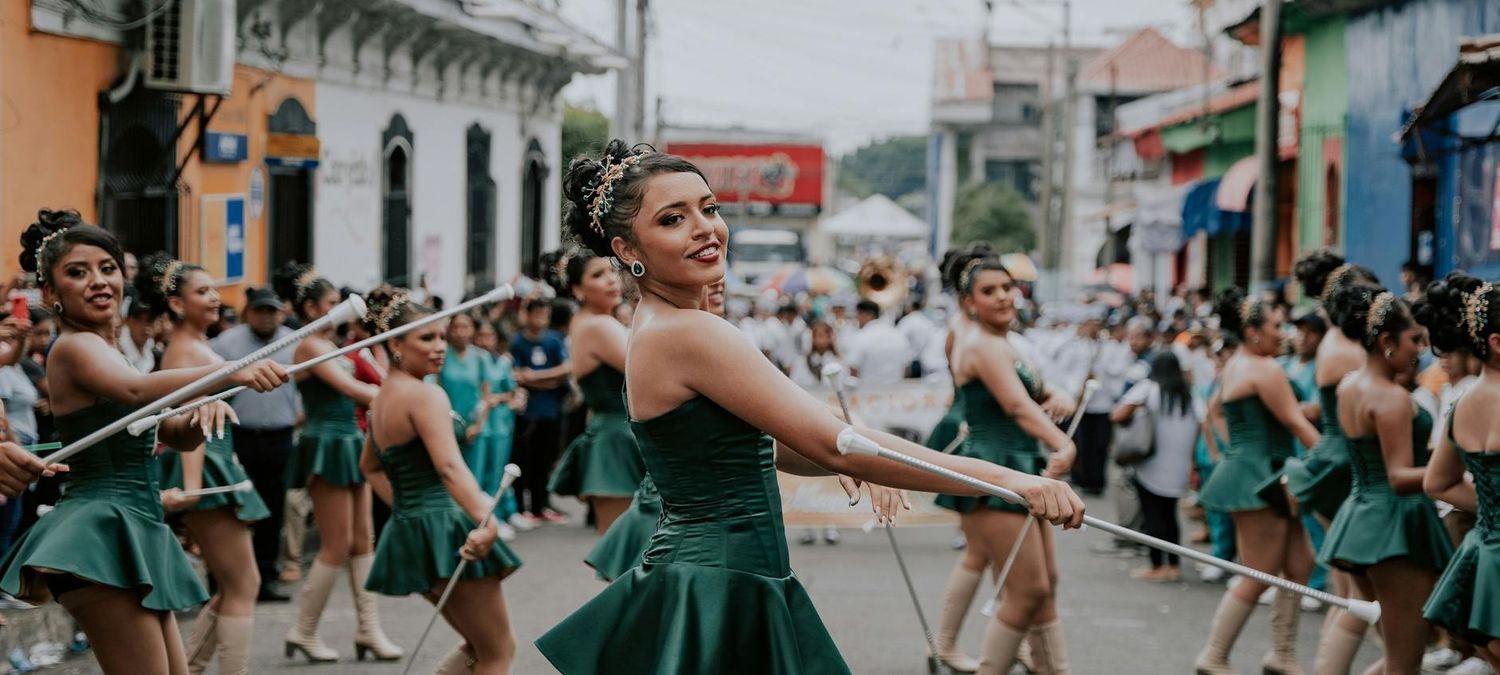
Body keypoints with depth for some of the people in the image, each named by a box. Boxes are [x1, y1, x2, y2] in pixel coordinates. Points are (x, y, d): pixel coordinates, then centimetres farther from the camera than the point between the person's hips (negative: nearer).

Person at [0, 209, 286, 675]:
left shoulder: (107, 351, 19)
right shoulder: (75, 347, -10)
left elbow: (177, 436, 18)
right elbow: (137, 391, -33)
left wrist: (204, 411, -6)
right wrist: (233, 374, -46)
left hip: (134, 532, 10)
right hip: (100, 532, -10)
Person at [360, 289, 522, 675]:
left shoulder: (381, 399, 12)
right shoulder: (426, 395, -16)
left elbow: (370, 466, 27)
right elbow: (450, 466, -31)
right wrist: (486, 523, -43)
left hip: (405, 529, 9)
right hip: (443, 525, -9)